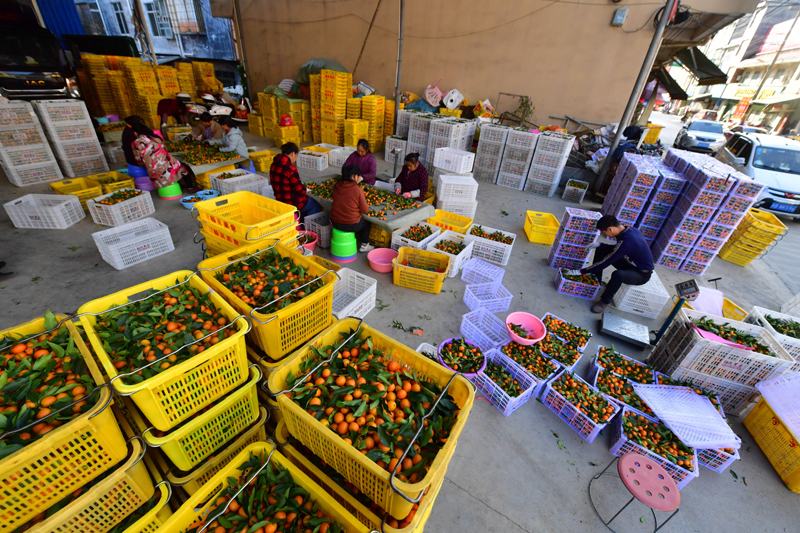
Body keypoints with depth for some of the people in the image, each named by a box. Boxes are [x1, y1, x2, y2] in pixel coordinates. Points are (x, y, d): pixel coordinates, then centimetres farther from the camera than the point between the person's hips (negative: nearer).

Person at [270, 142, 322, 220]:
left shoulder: (274, 165, 2)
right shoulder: (290, 169, -25)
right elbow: (301, 191, -22)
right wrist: (304, 188, 4)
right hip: (292, 203, -9)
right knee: (317, 206, 9)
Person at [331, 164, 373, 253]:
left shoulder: (336, 186, -3)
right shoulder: (358, 190, -19)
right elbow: (365, 210, -11)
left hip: (335, 222, 6)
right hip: (351, 225, -5)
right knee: (367, 221, 25)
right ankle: (364, 246, 30)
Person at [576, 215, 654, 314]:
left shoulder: (626, 242, -35)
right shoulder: (629, 230, -9)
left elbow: (605, 262, -31)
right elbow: (617, 249, 9)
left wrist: (581, 271, -24)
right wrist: (599, 244, -5)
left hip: (642, 274, -9)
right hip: (631, 262, 9)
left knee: (618, 274, -40)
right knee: (601, 250, 4)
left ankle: (604, 301, -16)